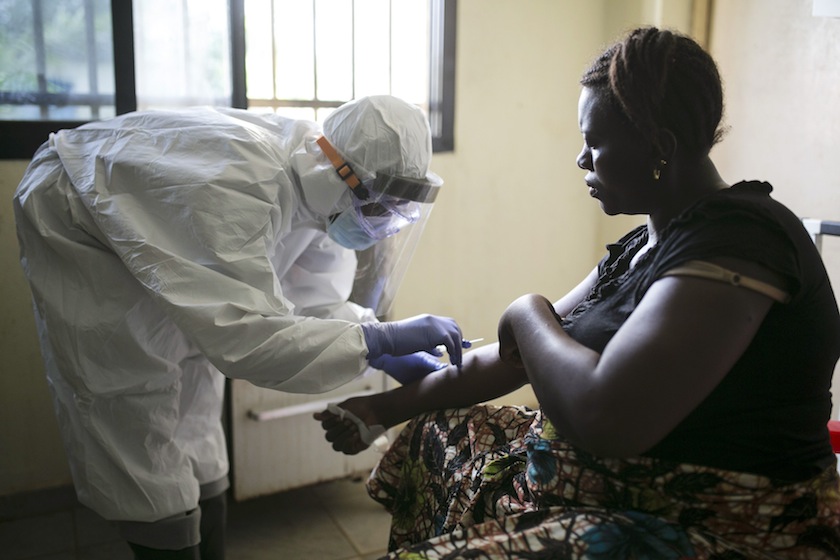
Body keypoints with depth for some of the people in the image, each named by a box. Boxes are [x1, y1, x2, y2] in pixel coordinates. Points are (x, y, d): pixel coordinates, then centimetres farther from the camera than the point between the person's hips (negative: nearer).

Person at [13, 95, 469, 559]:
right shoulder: (238, 183, -43)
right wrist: (379, 338, -46)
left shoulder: (318, 188, -16)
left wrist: (388, 356, -23)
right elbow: (242, 335, -48)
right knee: (134, 393, -7)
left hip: (152, 240, 8)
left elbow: (316, 298, -8)